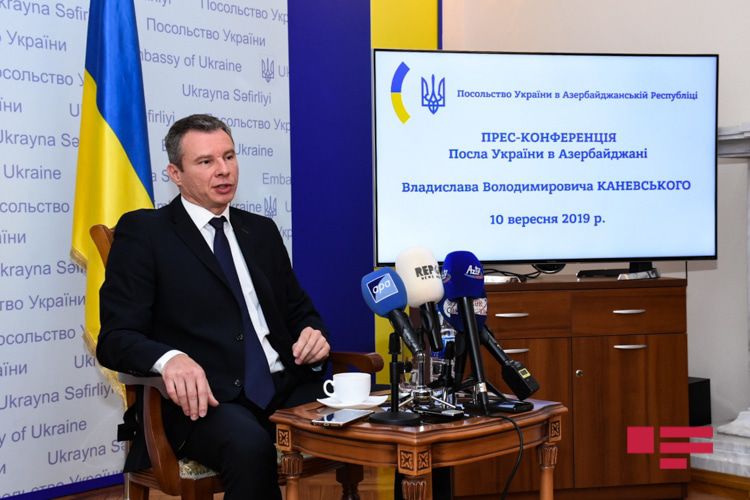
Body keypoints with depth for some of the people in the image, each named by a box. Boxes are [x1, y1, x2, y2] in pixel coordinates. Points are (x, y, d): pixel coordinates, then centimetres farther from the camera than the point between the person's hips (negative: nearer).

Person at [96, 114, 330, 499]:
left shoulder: (262, 231, 20)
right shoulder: (143, 232, 4)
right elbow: (116, 338, -4)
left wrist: (312, 333, 0)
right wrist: (170, 359, -27)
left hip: (286, 388, 5)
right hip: (206, 398, -4)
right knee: (250, 446, -37)